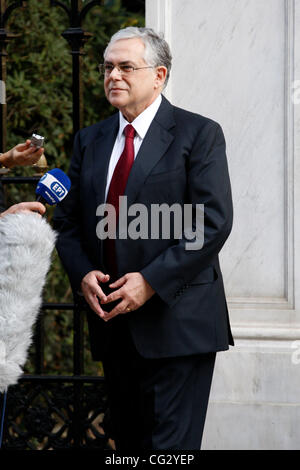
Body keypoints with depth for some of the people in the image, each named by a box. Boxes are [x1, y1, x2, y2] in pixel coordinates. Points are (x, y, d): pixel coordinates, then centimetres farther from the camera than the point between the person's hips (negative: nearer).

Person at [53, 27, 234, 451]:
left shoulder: (199, 134, -3)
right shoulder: (89, 141, 14)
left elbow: (213, 223, -11)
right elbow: (68, 221, 14)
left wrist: (152, 281, -17)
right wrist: (82, 274, -6)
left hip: (176, 319, -6)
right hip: (112, 322, 6)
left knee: (170, 446, -8)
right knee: (128, 442, 11)